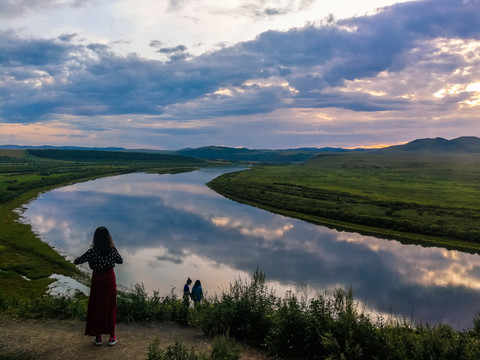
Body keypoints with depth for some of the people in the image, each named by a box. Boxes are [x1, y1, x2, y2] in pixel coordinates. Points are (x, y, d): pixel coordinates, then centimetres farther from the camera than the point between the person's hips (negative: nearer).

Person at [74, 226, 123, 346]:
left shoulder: (92, 252, -15)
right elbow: (120, 260, 7)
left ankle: (98, 337, 19)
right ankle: (112, 337, 18)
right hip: (110, 279, 2)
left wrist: (76, 260, 15)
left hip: (97, 280, -2)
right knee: (110, 307, 12)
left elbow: (76, 261, -7)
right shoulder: (112, 250, -8)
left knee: (96, 308, 12)